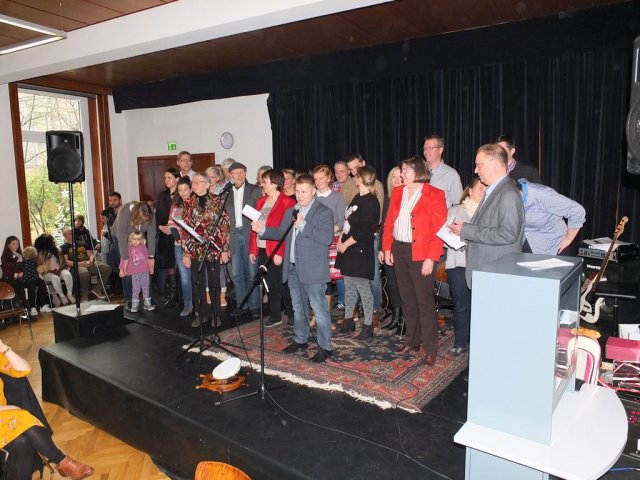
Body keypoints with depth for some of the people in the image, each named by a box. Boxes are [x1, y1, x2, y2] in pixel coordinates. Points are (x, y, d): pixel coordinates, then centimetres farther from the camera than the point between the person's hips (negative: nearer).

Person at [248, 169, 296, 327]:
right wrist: (253, 249, 10)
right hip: (262, 250, 7)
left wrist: (280, 253, -20)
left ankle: (293, 314, 19)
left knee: (283, 284, 2)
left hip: (278, 252, -7)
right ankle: (275, 316, 25)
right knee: (271, 285, 14)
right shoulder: (261, 201, 13)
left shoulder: (287, 203, -10)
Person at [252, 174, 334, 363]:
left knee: (319, 309, -1)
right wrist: (263, 230, 0)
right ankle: (300, 340, 34)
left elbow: (327, 238, -21)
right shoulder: (290, 211, 13)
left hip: (313, 270, -7)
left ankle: (325, 347, 10)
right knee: (298, 308, 19)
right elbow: (280, 233, 17)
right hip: (293, 268, 7)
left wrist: (304, 224, -25)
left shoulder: (324, 212, -8)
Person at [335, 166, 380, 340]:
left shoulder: (370, 202, -14)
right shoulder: (357, 198, 14)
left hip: (360, 251, -9)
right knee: (349, 286, 15)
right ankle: (348, 320, 26)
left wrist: (345, 244, -12)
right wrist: (341, 240, 7)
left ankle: (368, 325, 10)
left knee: (363, 287, -1)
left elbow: (363, 231, -19)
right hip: (348, 249, 9)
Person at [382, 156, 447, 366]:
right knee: (407, 298, 14)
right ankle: (412, 341, 28)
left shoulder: (434, 195, -7)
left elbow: (439, 229, -11)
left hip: (420, 254, -6)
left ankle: (430, 349, 10)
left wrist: (431, 258, -17)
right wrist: (387, 248, 4)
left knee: (424, 300, -1)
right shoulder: (397, 192, 11)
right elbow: (389, 222, 12)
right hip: (399, 251, 6)